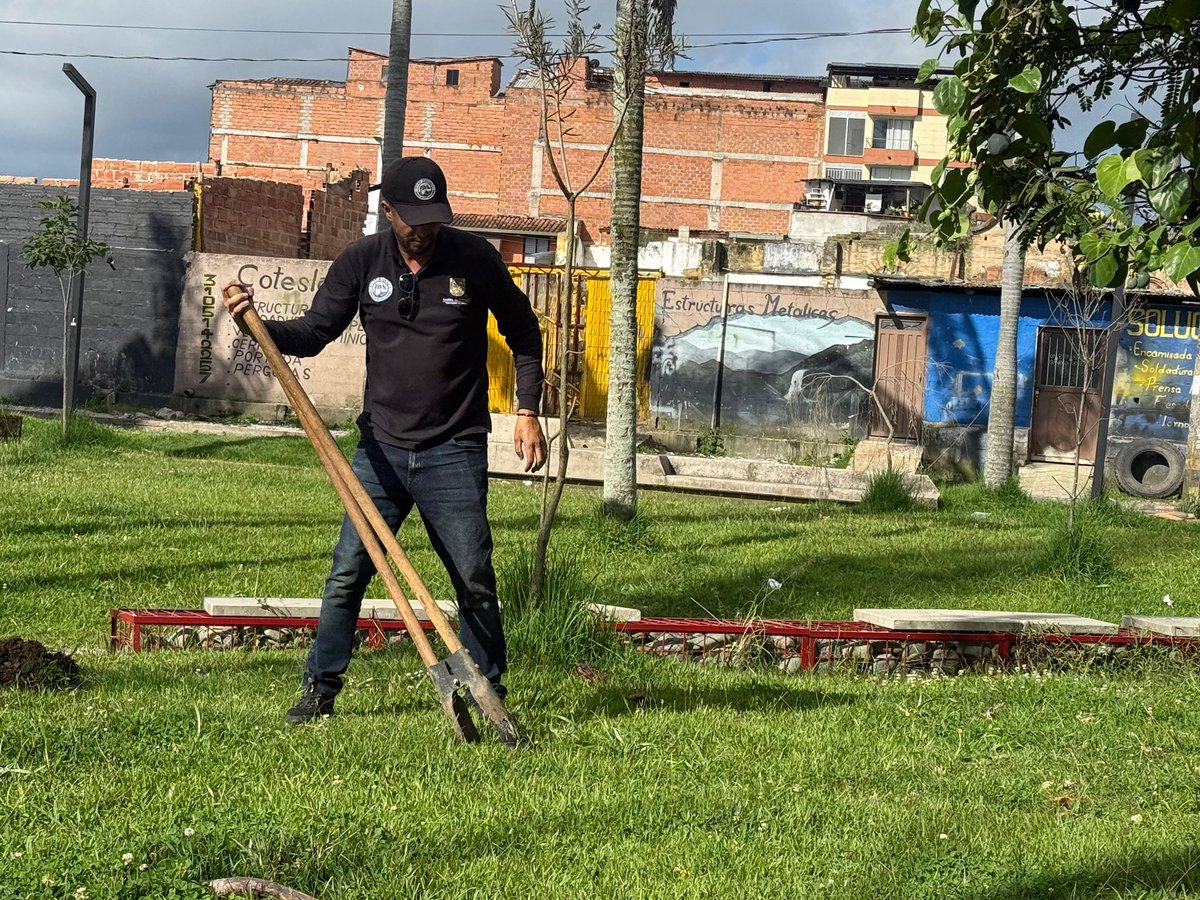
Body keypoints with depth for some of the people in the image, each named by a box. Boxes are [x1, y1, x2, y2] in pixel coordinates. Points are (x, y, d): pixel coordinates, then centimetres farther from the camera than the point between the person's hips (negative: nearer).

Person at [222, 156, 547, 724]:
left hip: (454, 453, -2)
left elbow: (523, 332, 8)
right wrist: (258, 325, -14)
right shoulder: (361, 262, 1)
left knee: (474, 581, 1)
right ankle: (321, 689, 11)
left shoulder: (475, 259, -4)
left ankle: (489, 693, 14)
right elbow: (312, 334, 4)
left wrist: (527, 410, 1)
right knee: (346, 573, 0)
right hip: (381, 447, 2)